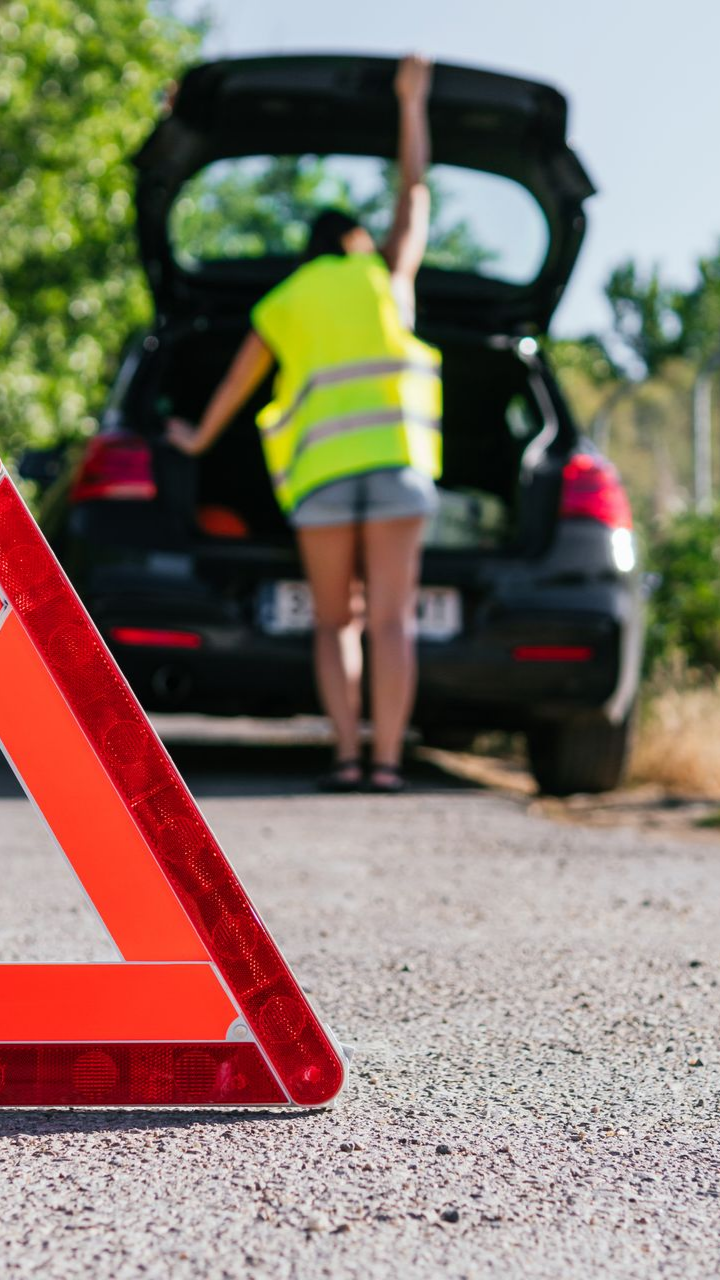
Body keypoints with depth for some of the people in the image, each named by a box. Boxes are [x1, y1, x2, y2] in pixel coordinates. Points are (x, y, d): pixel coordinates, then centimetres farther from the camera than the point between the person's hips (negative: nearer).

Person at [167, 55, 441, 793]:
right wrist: (411, 103, 37)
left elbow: (235, 384, 29)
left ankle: (346, 756, -9)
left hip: (321, 466, 1)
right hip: (395, 454, -1)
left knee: (334, 622, 7)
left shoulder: (281, 305, 20)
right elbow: (414, 193, 27)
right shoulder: (386, 272, 17)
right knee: (391, 620, -5)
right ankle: (385, 760, -16)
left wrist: (198, 440, 47)